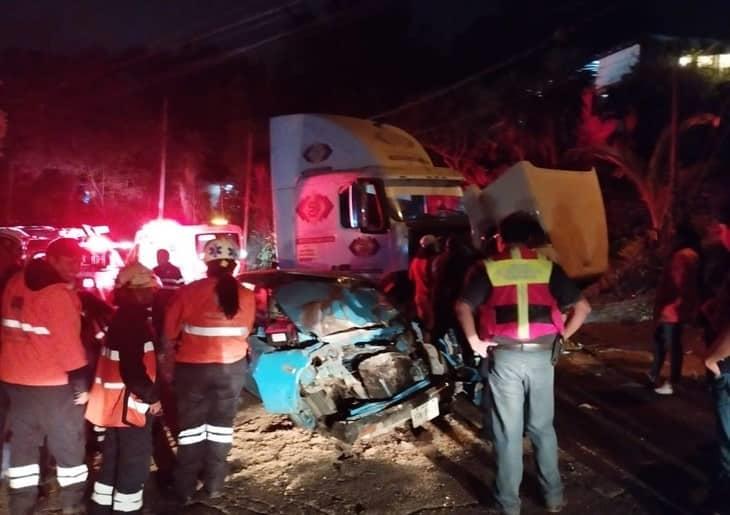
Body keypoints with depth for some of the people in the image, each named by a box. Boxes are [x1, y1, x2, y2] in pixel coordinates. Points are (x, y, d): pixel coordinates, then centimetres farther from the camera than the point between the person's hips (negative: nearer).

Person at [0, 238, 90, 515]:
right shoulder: (59, 293, -19)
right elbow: (68, 343, -20)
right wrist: (80, 383, -13)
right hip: (54, 382, -7)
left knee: (23, 444, 16)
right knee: (69, 445, 7)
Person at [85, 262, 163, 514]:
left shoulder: (123, 317, 9)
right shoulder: (132, 321, -22)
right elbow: (132, 369, -27)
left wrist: (148, 393, 19)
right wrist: (151, 396, -16)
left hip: (116, 402, 10)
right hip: (130, 403, -10)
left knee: (114, 458, 21)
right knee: (134, 463, 2)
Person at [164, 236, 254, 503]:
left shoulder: (189, 291, -13)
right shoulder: (246, 296, -7)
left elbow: (170, 331, -4)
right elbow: (244, 332, 5)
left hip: (193, 367, -1)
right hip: (232, 367, 2)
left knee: (191, 425, 14)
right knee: (221, 424, 17)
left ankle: (185, 489, 22)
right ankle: (214, 484, 25)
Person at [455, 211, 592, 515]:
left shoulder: (488, 269, 0)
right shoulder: (547, 268, 5)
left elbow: (462, 307, -13)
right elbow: (582, 307, 1)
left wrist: (475, 341, -4)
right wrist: (561, 336, 9)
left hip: (504, 356, -2)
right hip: (541, 355, 2)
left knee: (508, 431, 8)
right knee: (542, 427, 18)